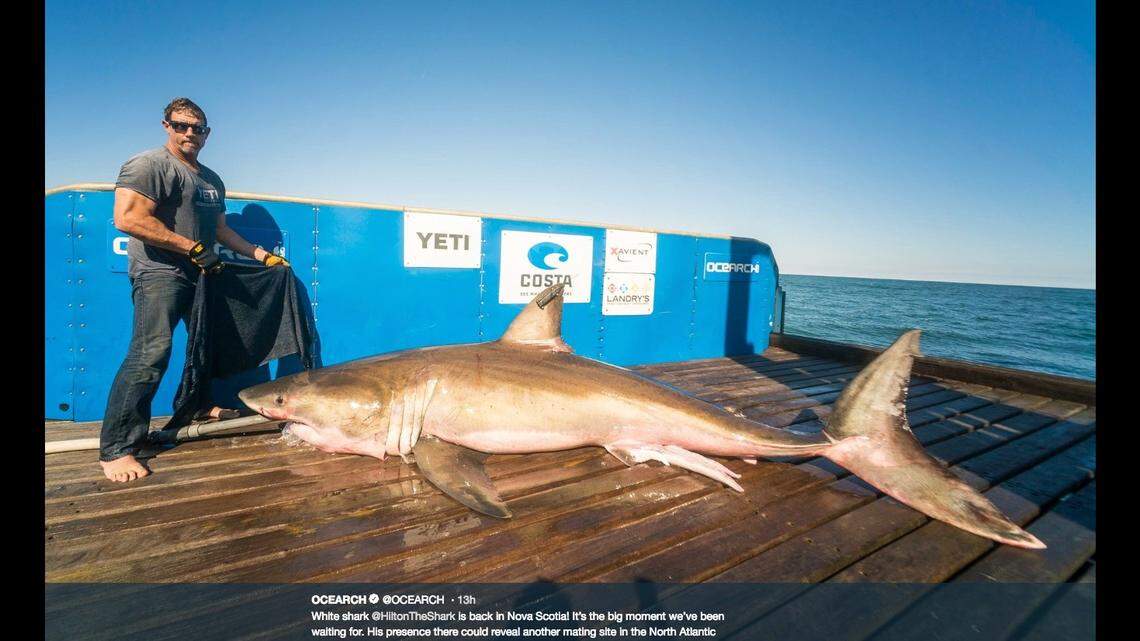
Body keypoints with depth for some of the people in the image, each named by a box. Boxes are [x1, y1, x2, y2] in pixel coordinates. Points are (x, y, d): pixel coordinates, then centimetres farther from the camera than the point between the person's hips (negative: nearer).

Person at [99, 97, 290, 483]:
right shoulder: (148, 165, -7)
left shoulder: (211, 179, 20)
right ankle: (115, 449, -12)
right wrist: (193, 248, -19)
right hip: (160, 273, -9)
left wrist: (262, 255, 22)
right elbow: (127, 218, -19)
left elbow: (221, 230, 27)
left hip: (201, 275, 9)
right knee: (150, 354, -18)